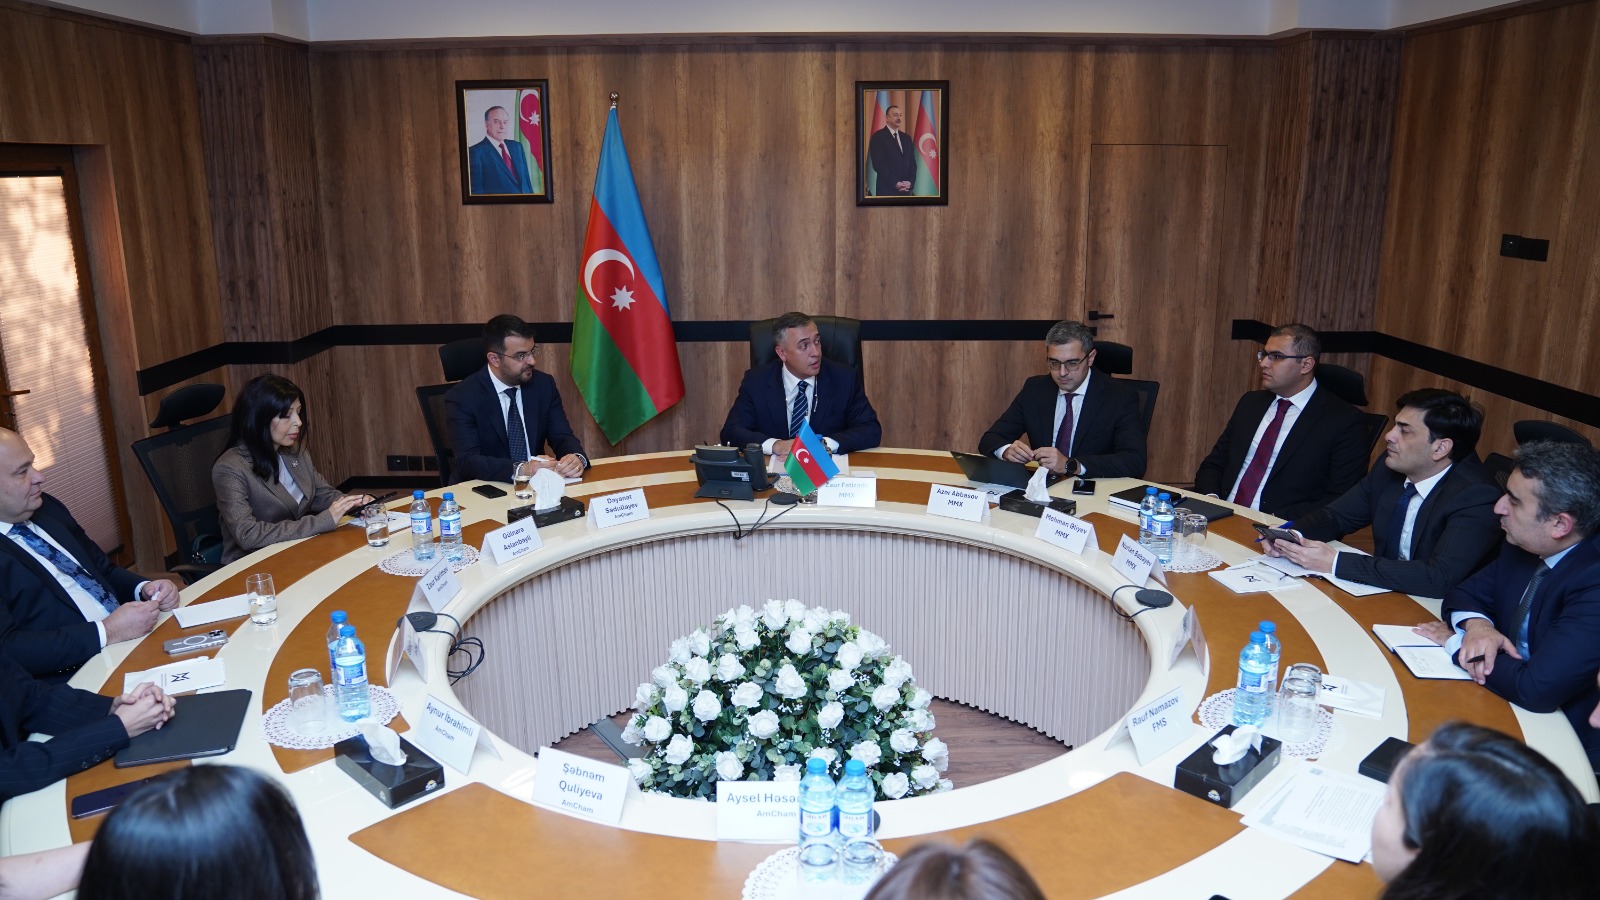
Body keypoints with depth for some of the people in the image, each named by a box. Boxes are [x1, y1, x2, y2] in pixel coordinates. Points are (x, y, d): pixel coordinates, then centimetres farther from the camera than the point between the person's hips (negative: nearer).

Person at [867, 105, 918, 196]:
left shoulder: (907, 138, 17)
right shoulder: (878, 137, -2)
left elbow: (912, 163, 15)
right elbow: (878, 164, -10)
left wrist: (910, 182, -4)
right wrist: (895, 183, -16)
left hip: (905, 190, 5)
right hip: (887, 190, -5)